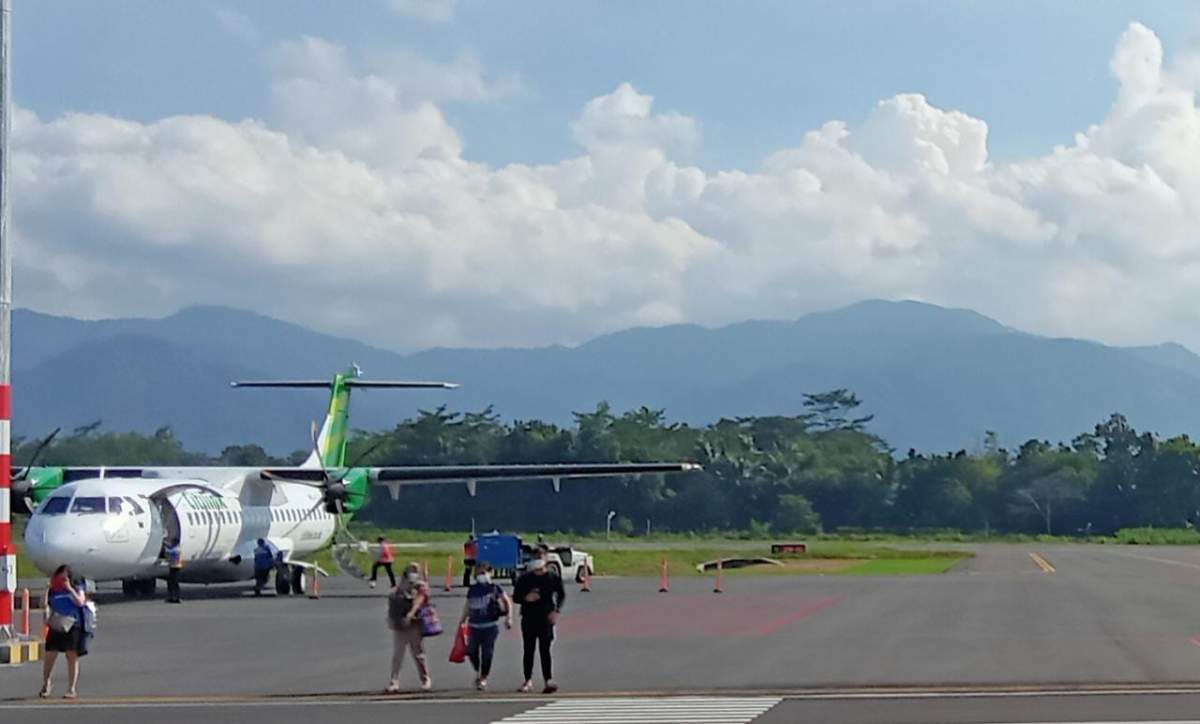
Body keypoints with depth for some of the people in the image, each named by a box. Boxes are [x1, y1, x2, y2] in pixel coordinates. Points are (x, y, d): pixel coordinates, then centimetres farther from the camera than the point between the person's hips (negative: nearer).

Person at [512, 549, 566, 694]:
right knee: (528, 650, 5)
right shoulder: (525, 578, 5)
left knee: (544, 649, -9)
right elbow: (515, 597, 8)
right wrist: (526, 598, -13)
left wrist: (556, 611, -8)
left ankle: (549, 680, -11)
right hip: (528, 618, 2)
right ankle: (528, 681, 13)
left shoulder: (553, 578, 3)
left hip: (546, 618, -2)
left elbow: (561, 595, 7)